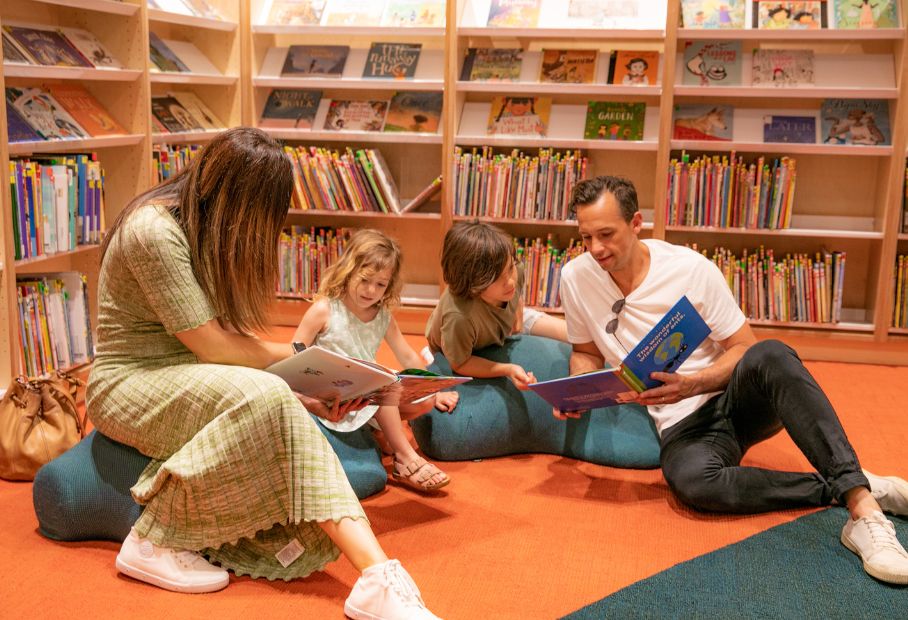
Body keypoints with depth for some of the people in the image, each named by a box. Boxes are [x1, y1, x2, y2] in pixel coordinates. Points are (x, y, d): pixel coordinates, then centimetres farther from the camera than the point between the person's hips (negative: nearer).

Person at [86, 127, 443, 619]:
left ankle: (377, 580, -31)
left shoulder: (208, 232, 9)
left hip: (189, 383, 8)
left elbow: (227, 336, 4)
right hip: (128, 385, -8)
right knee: (263, 398, -32)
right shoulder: (153, 229, -20)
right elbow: (212, 346, -21)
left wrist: (297, 390, -8)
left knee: (286, 413, -20)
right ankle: (155, 544, -18)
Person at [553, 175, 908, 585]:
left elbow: (745, 348, -3)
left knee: (771, 356, -37)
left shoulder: (692, 269, -8)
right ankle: (841, 488, -23)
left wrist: (690, 385, -21)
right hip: (681, 427, 0)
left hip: (738, 398, 0)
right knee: (692, 482, -37)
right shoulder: (575, 279, -2)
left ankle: (861, 504, -39)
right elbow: (587, 353, 14)